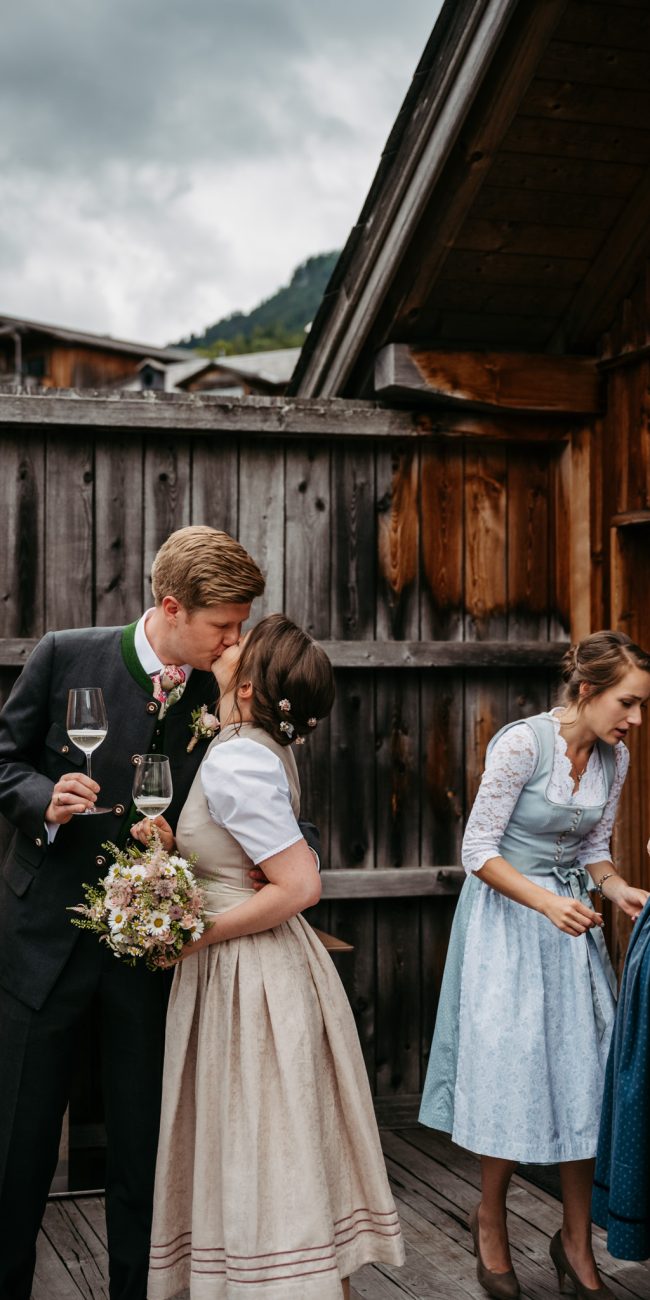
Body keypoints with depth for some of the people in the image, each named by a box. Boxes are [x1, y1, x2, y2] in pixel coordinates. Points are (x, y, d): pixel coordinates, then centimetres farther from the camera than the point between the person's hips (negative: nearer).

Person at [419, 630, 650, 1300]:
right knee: (511, 1072, 1)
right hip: (507, 917, -6)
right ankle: (490, 1219, 24)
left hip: (569, 919, 6)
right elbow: (479, 851, -16)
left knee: (582, 1073, 4)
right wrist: (546, 902, -27)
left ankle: (576, 1239, 18)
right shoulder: (521, 743, -19)